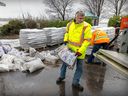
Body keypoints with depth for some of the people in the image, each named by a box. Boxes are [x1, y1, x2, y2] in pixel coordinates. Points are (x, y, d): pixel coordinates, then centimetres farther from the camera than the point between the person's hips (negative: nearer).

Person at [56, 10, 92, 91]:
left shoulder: (86, 27, -16)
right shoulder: (70, 24, -1)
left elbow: (87, 40, -17)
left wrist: (81, 51, -22)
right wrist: (65, 40, 2)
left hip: (80, 50, -3)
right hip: (69, 48, 3)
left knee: (79, 67, 8)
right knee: (65, 62, 17)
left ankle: (75, 83, 28)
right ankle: (62, 76, 42)